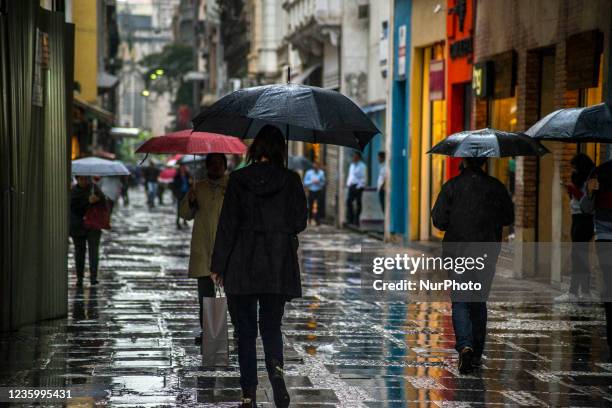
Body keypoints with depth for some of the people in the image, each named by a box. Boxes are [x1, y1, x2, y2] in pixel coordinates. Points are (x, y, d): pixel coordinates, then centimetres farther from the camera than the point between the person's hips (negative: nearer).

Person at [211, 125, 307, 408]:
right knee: (271, 325, 11)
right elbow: (300, 222, 2)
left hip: (243, 265, -1)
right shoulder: (291, 180, -2)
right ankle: (276, 369, -18)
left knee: (246, 329, 7)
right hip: (278, 267, 1)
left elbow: (228, 223, -4)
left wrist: (218, 265, 1)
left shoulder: (238, 179, -4)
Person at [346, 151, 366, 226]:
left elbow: (363, 177, -11)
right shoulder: (352, 165, 17)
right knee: (349, 201, -2)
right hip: (351, 186, 7)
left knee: (358, 203, 0)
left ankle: (356, 220, 4)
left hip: (358, 186, -7)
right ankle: (350, 219, 3)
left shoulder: (362, 166, -7)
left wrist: (359, 186, -17)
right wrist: (348, 184, 10)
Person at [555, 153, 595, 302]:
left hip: (585, 219, -10)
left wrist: (575, 191, -22)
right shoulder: (580, 180, 16)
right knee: (581, 255, 10)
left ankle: (573, 292, -12)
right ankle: (585, 291, 14)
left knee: (577, 255, -11)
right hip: (577, 218, 10)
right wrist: (570, 191, 6)